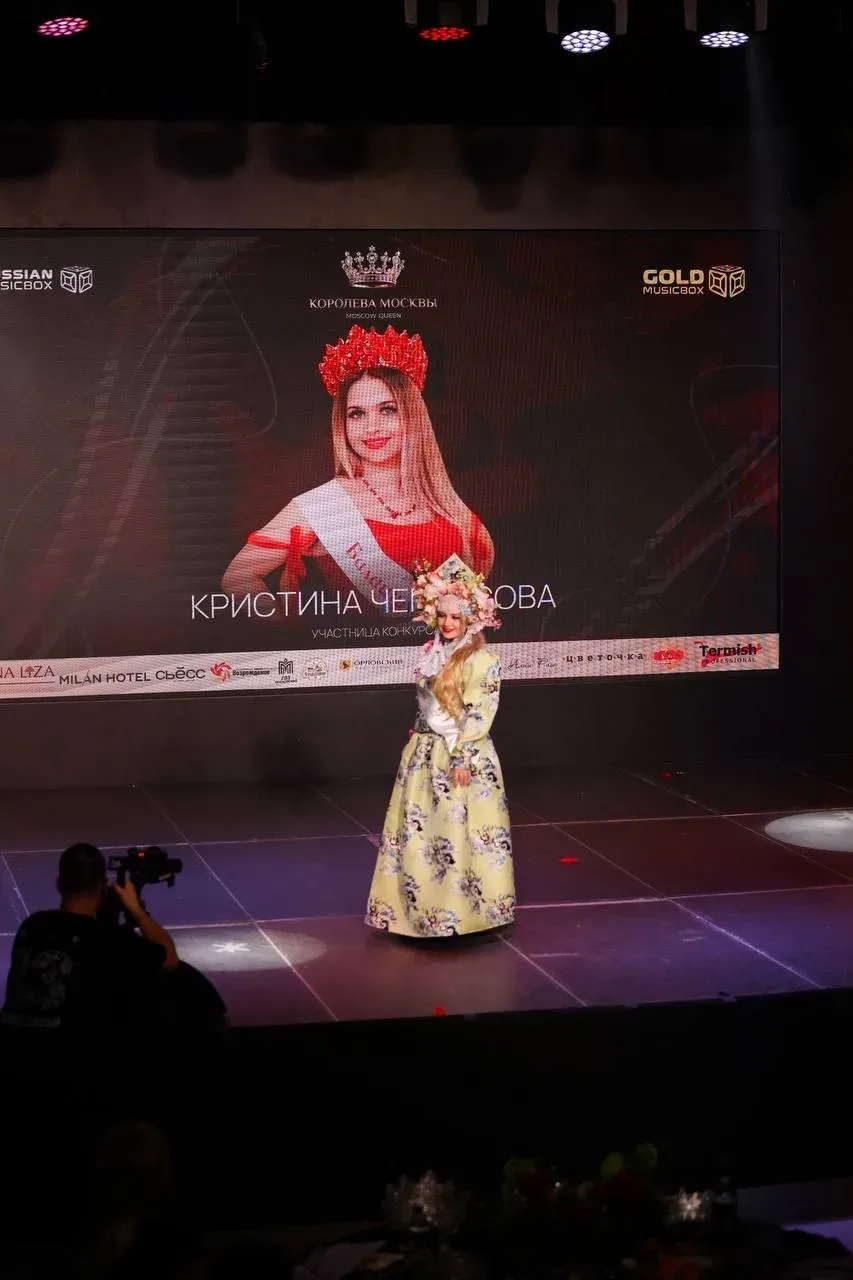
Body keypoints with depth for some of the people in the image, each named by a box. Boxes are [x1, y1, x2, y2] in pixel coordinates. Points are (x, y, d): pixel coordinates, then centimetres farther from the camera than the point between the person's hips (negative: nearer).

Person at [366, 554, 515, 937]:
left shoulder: (482, 661, -12)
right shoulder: (431, 653, 10)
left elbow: (478, 714, -15)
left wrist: (463, 758, -18)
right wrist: (417, 744, 15)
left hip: (462, 756, -7)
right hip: (425, 753, 7)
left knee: (457, 832, -3)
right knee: (418, 831, 9)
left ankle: (465, 909, 7)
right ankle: (422, 906, 19)